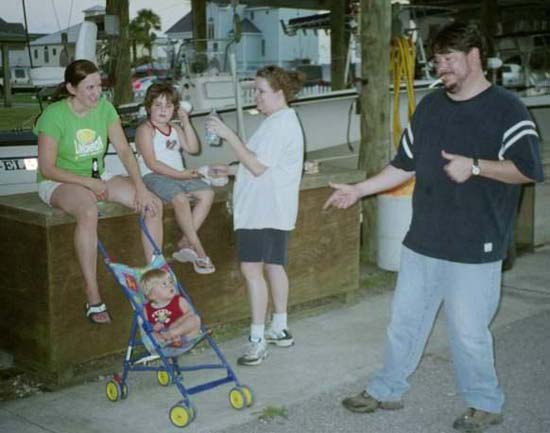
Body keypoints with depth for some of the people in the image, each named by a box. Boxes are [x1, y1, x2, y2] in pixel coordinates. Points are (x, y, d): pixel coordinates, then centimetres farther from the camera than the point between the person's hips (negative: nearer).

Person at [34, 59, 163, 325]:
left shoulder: (104, 108, -2)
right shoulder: (54, 115, -17)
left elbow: (124, 150, -2)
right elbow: (47, 168, -16)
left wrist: (140, 187, -14)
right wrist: (88, 183, -22)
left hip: (97, 178, 6)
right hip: (58, 182, -5)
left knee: (152, 205, -16)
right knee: (89, 212, -40)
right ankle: (93, 298, -35)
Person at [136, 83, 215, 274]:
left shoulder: (175, 130, 19)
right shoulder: (145, 130, -4)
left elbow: (193, 148, 7)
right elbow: (152, 163, -14)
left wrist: (186, 123, 3)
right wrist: (179, 174, -18)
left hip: (179, 175, 8)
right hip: (154, 177, -8)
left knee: (207, 193, -12)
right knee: (180, 199, -33)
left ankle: (184, 243, -12)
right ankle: (197, 249, -22)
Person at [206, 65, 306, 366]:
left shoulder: (278, 123, -16)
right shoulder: (284, 120, 18)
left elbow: (257, 166, -21)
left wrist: (228, 135, -20)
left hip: (264, 209, -11)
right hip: (274, 209, 11)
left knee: (252, 268, -12)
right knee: (273, 265, 16)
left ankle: (257, 340, -10)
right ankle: (280, 330, 25)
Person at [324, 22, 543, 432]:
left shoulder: (506, 109, -8)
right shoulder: (430, 106, 10)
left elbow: (530, 169, -12)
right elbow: (404, 166, 14)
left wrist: (475, 166, -22)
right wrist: (359, 189, 8)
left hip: (474, 247, -6)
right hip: (422, 241, 6)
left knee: (468, 331, 3)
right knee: (404, 320, 15)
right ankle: (387, 390, 32)